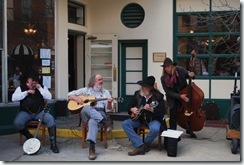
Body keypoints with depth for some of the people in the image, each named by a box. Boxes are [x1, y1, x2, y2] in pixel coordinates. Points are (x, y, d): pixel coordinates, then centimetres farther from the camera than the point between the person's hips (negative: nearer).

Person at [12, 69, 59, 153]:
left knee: (51, 119, -28)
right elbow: (13, 98, -5)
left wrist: (40, 89, -9)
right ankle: (29, 137, -1)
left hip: (40, 112, 1)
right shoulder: (21, 88, 9)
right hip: (25, 112, 0)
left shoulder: (42, 87, 12)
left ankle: (53, 143, -25)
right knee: (17, 123, -30)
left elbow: (49, 97, 0)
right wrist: (26, 92, -11)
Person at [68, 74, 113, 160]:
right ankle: (104, 122, -43)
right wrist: (77, 99, -4)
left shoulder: (106, 92, 18)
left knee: (92, 121, -39)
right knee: (86, 108, -38)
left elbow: (108, 109, 10)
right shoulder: (86, 90, 17)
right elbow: (70, 94, 17)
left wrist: (109, 103, -13)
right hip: (86, 114, 1)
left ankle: (92, 147, -52)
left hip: (100, 113, -1)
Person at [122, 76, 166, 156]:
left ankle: (146, 144, -2)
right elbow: (128, 106, 11)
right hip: (139, 118, 4)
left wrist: (151, 109, -32)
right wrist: (132, 109, -13)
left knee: (155, 129, -37)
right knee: (125, 123, -19)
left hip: (153, 119, -4)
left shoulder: (158, 96, -10)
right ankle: (140, 146, -25)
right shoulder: (137, 94, 2)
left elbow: (162, 112, -17)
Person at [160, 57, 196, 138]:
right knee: (173, 116, -4)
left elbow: (187, 74, 1)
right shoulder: (163, 78, -18)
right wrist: (180, 96, -28)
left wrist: (190, 75, -24)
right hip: (173, 98, -1)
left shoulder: (180, 70, -18)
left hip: (184, 95, 1)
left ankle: (189, 130, 30)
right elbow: (168, 92, -16)